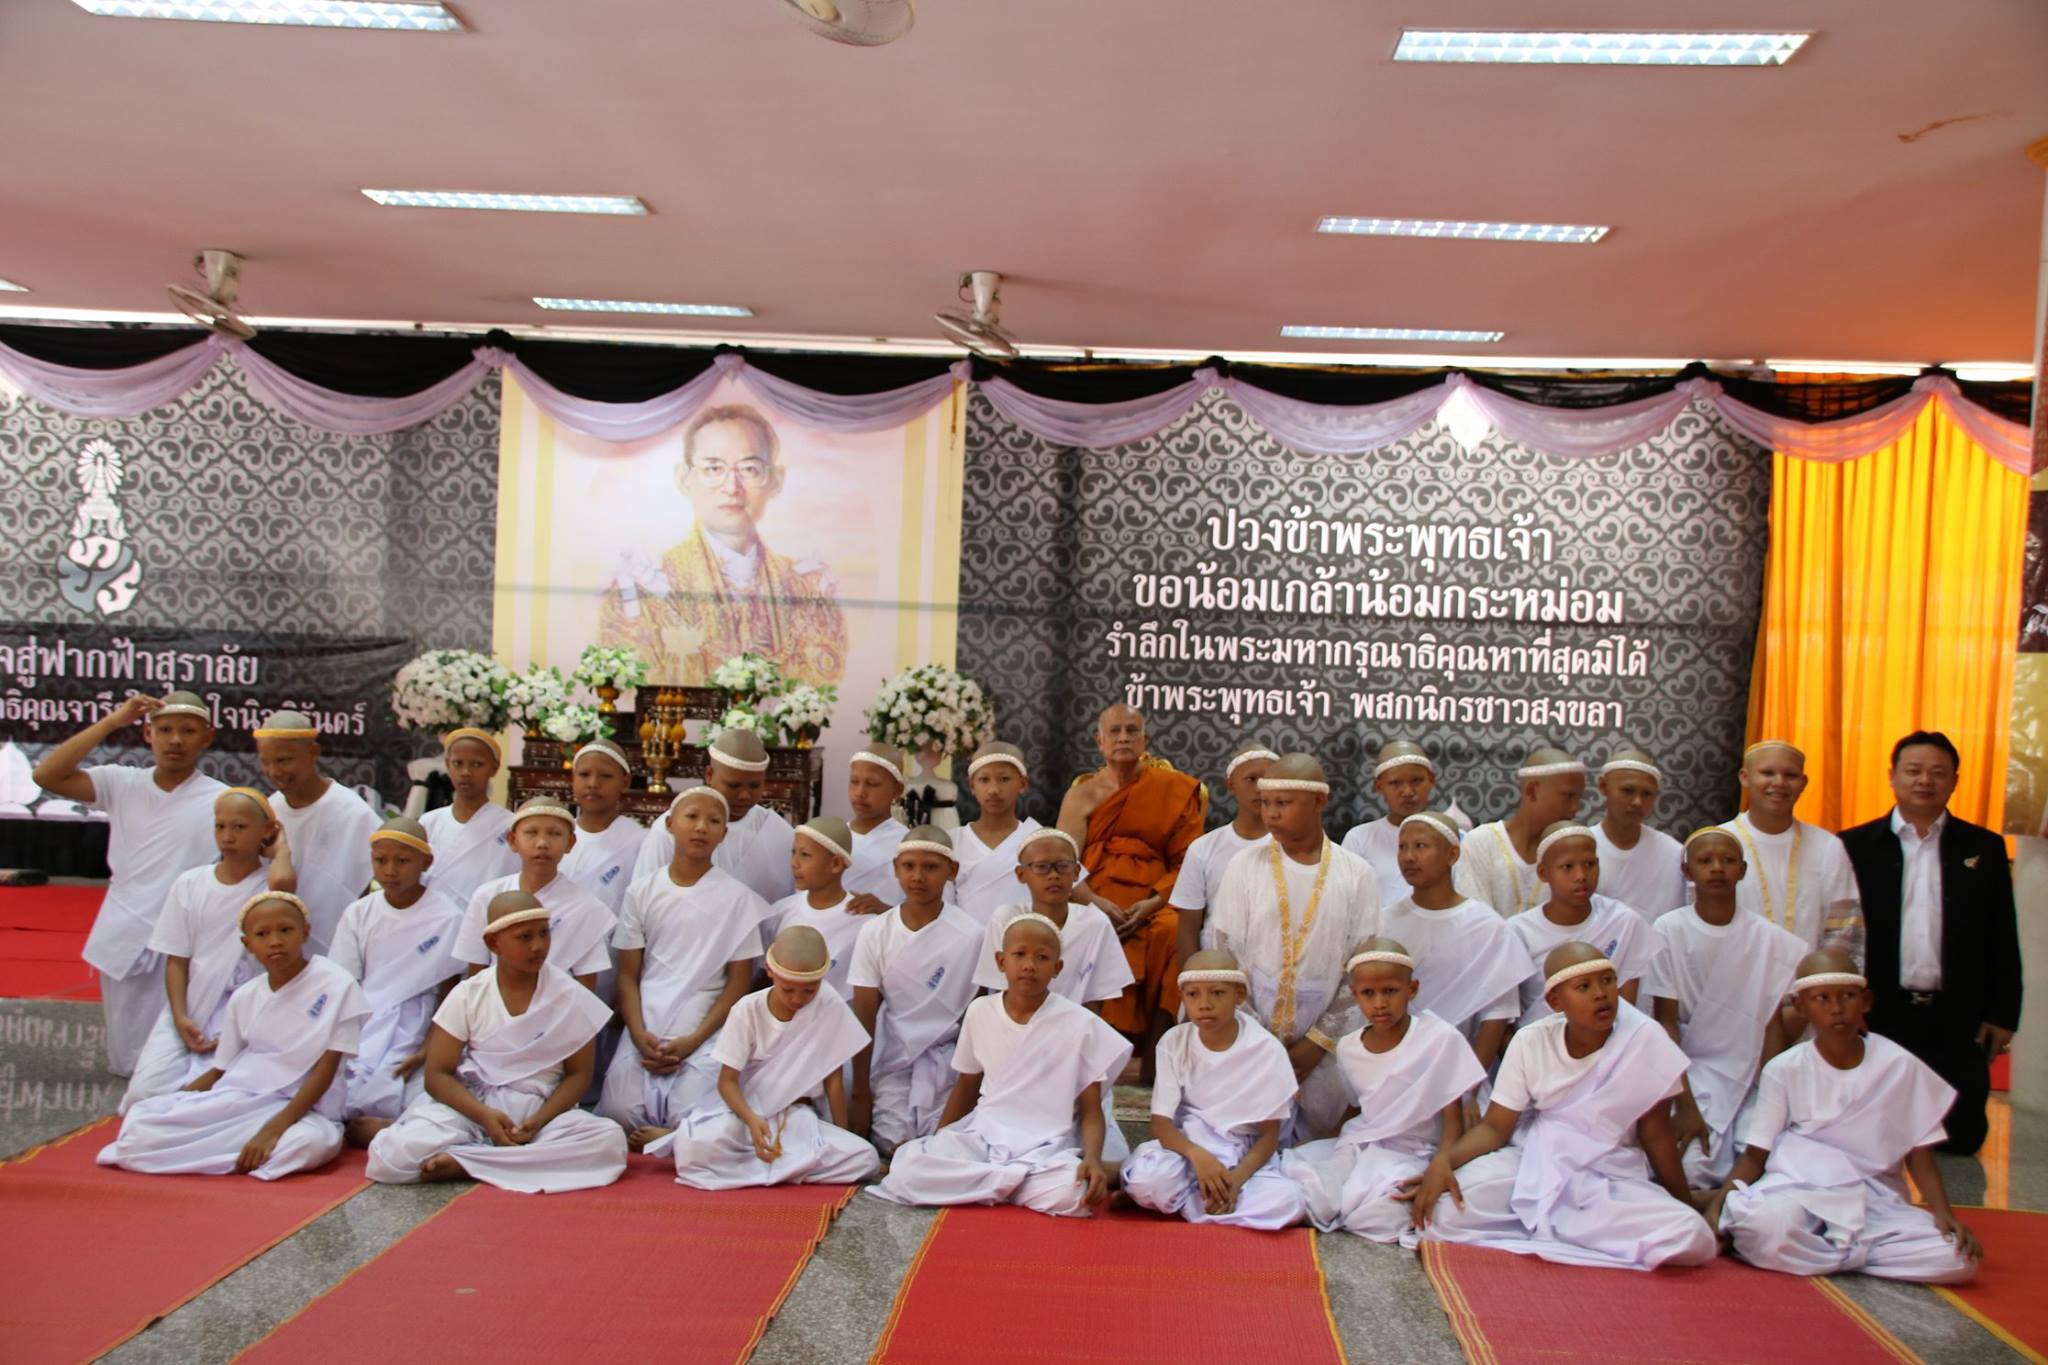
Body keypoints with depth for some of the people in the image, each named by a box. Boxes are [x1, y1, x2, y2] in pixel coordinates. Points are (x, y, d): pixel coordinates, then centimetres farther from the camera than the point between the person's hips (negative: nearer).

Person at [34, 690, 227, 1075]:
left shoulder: (222, 801, -7)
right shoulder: (122, 784, 3)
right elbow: (47, 776, -6)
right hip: (124, 942, 4)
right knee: (128, 1063, 17)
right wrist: (112, 721, -8)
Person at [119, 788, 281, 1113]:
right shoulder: (190, 884, 6)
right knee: (145, 1092, -14)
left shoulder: (268, 882, -5)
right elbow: (177, 960, 6)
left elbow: (282, 881, -33)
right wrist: (180, 1018, -8)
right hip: (188, 1009, 3)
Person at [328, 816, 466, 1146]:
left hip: (410, 1028, -4)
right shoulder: (359, 914, 8)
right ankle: (391, 1128, -10)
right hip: (360, 1024, 4)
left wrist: (428, 1051, -11)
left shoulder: (446, 917, -4)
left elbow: (449, 993, -1)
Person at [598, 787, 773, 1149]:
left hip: (704, 1034, -2)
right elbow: (628, 974, 7)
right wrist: (640, 1035, -9)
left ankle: (657, 1141, 7)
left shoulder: (737, 897, 1)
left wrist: (694, 1041, -10)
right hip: (645, 1033, 2)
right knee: (619, 1115, -15)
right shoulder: (643, 892, 8)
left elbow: (739, 981, 0)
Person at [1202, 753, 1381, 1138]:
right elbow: (1222, 954, -2)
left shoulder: (1356, 874, -1)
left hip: (1322, 1040, 0)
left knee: (1320, 1128, 6)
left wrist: (1319, 1041, -6)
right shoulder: (1245, 865, -2)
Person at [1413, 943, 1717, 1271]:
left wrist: (1686, 1205, 2)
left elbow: (1655, 1133, -2)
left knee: (1693, 1238, -30)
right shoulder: (1530, 1042, -6)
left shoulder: (1645, 1041, -12)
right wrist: (1443, 1161, -23)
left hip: (1614, 1176, 1)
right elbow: (1495, 1126, -5)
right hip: (1535, 1163, -1)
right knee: (1443, 1211, -25)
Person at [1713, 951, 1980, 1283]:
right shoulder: (1784, 1069, 0)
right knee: (1764, 1227, -37)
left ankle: (1808, 1251, -14)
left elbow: (1919, 1152, 8)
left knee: (1958, 1257, -24)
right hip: (1795, 1191, -3)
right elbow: (1756, 1154, 1)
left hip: (1874, 1200, 3)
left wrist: (1944, 1213, -10)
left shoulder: (1900, 1066, 3)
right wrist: (1716, 1208, -14)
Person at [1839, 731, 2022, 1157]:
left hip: (1958, 1022, 2)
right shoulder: (1856, 846, 1)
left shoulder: (1984, 848, 7)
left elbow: (2003, 940, 7)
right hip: (1877, 1018, -1)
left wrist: (2002, 1014, 3)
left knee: (1962, 1139, 6)